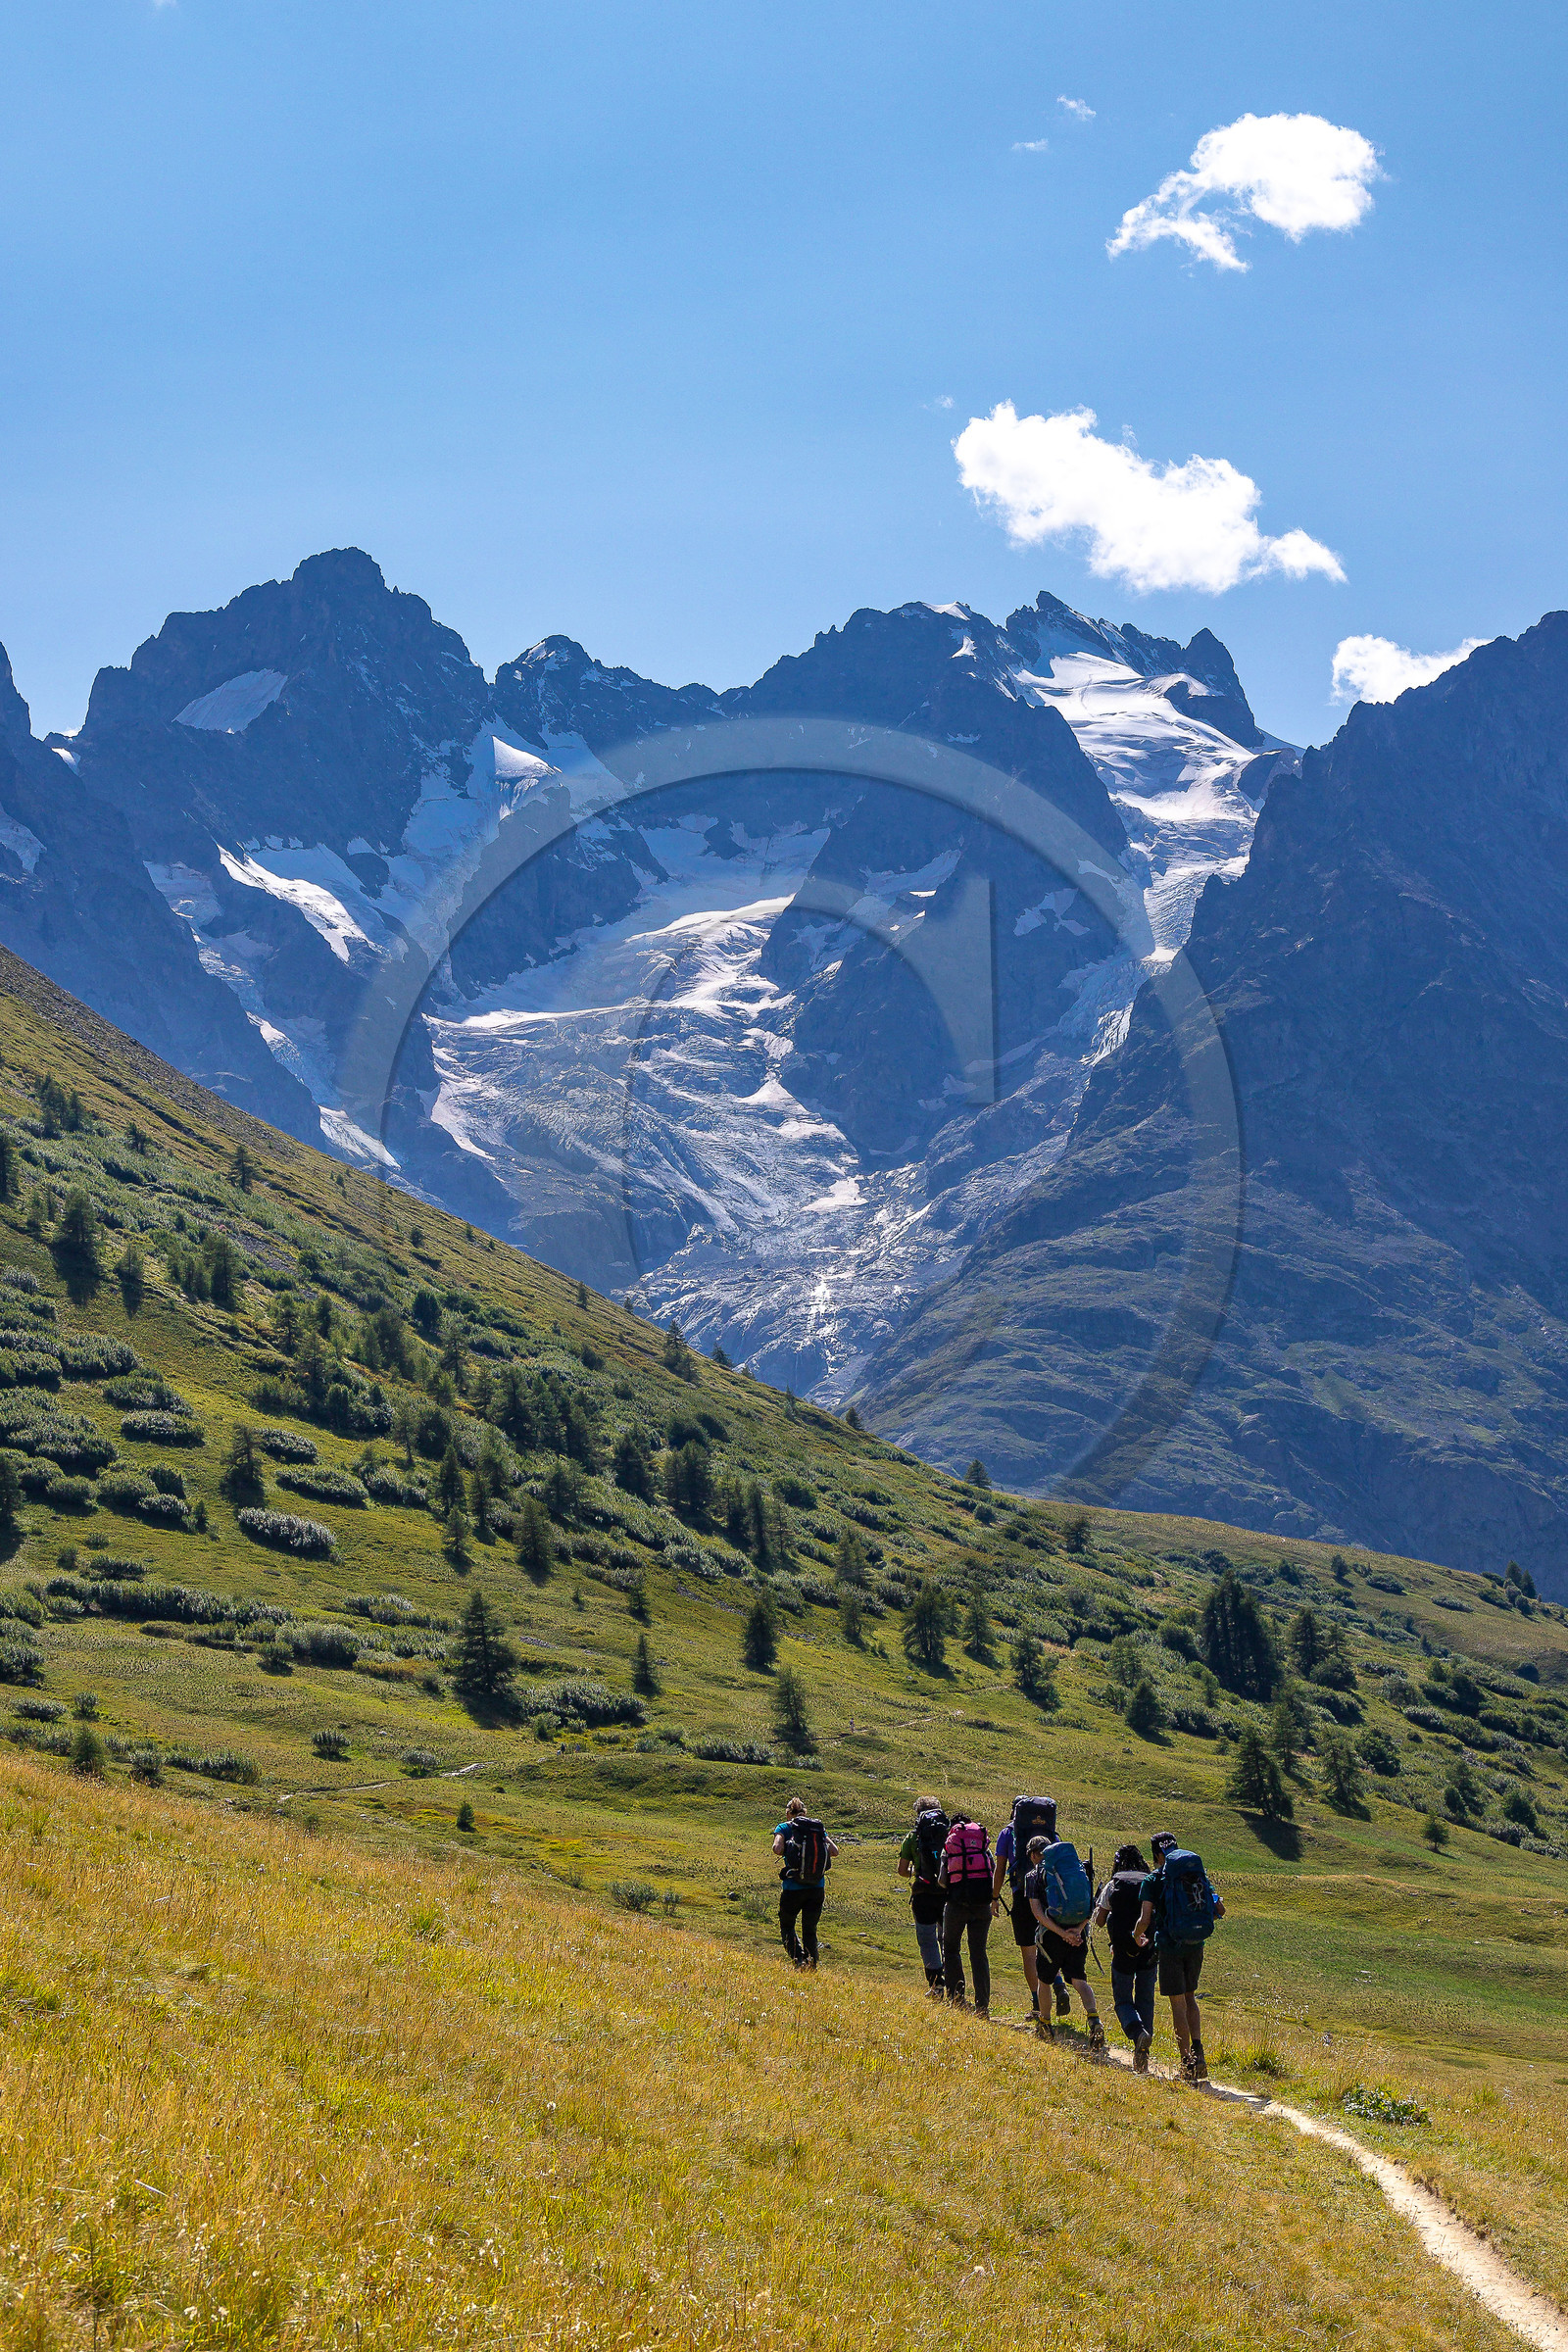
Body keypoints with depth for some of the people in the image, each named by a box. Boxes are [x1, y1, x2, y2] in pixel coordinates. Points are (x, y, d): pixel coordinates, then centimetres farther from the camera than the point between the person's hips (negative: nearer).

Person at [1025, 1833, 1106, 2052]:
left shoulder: (1034, 1876, 3)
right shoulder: (1079, 1868, 15)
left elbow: (1037, 1911, -10)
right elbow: (1091, 1906, 5)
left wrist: (1062, 1933, -15)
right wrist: (1078, 1929, -6)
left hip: (1051, 1933, -3)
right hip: (1079, 1932, 3)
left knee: (1044, 1978, 18)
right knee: (1078, 1979, 1)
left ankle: (1044, 2024, 31)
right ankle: (1094, 2021, -22)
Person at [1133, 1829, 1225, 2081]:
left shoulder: (1153, 1880, -6)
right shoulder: (1199, 1874, 6)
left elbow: (1145, 1919, -12)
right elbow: (1220, 1910, 6)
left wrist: (1136, 1936, 9)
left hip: (1170, 1946, -4)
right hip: (1196, 1946, 4)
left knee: (1178, 2004, 2)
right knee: (1190, 1998, 20)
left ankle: (1187, 2063, 1)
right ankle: (1198, 2052, 5)